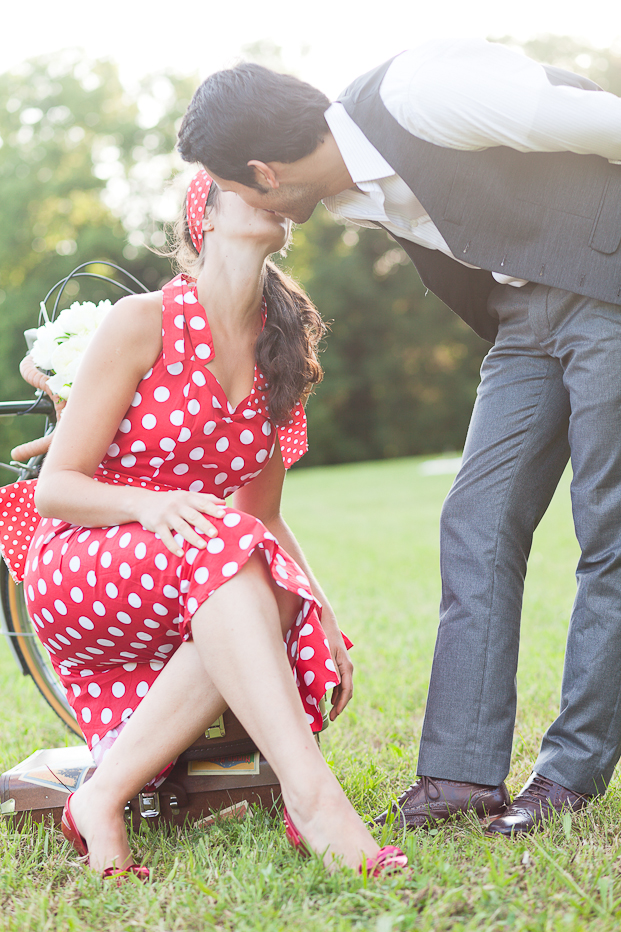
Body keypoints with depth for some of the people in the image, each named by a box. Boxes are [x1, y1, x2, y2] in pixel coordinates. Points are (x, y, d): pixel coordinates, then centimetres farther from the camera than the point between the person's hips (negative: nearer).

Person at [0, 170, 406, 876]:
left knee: (281, 603, -29)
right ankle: (311, 792, -45)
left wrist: (323, 617, -3)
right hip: (76, 573, -5)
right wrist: (150, 503, -31)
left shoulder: (282, 353, 7)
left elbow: (264, 515, 12)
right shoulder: (143, 322, -10)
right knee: (226, 546, -35)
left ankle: (106, 794, -30)